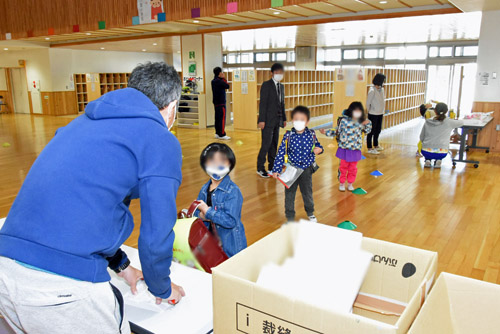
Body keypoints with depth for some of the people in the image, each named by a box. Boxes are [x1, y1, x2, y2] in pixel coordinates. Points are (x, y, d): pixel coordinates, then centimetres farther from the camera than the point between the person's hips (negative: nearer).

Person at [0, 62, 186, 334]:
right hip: (67, 286, -7)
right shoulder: (161, 142, -4)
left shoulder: (83, 122, 19)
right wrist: (162, 289, 18)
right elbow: (156, 236, -3)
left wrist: (121, 265, 34)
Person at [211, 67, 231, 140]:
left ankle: (217, 133, 16)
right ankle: (222, 135, -5)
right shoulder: (219, 81, -16)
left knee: (218, 118, 12)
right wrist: (224, 78, -3)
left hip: (216, 102, 9)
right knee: (222, 118, -6)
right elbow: (227, 86, -9)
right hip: (221, 102, -9)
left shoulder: (213, 81, 12)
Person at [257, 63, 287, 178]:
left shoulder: (281, 86, 16)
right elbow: (262, 103, -10)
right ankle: (260, 168, 3)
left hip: (277, 120, 7)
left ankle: (272, 167, 17)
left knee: (274, 144, 9)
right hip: (268, 120, -7)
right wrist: (262, 120, -15)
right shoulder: (266, 85, -6)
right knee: (266, 144, -7)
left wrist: (284, 119, 16)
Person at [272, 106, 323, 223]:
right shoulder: (288, 136, -12)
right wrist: (276, 170, -14)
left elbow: (317, 145, 11)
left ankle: (310, 213, 44)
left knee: (307, 193, 17)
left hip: (306, 170, 1)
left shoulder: (311, 134, -7)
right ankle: (290, 217, 28)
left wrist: (319, 149, -13)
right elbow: (281, 153, -11)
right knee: (289, 194, 9)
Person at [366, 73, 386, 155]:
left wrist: (383, 110, 8)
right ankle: (370, 148, 11)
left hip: (380, 114, 8)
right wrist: (369, 111, 1)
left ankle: (376, 145, 34)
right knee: (371, 131, 2)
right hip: (373, 114, -7)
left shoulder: (381, 89, 6)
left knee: (378, 130, 18)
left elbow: (382, 100, 13)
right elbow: (368, 103, -11)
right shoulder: (372, 90, -17)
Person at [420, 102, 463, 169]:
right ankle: (438, 160, 12)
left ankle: (428, 160, 12)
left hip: (426, 152, 0)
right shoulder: (449, 122, -1)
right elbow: (461, 122, 20)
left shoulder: (427, 122, 3)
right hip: (441, 154, 0)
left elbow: (421, 138, 9)